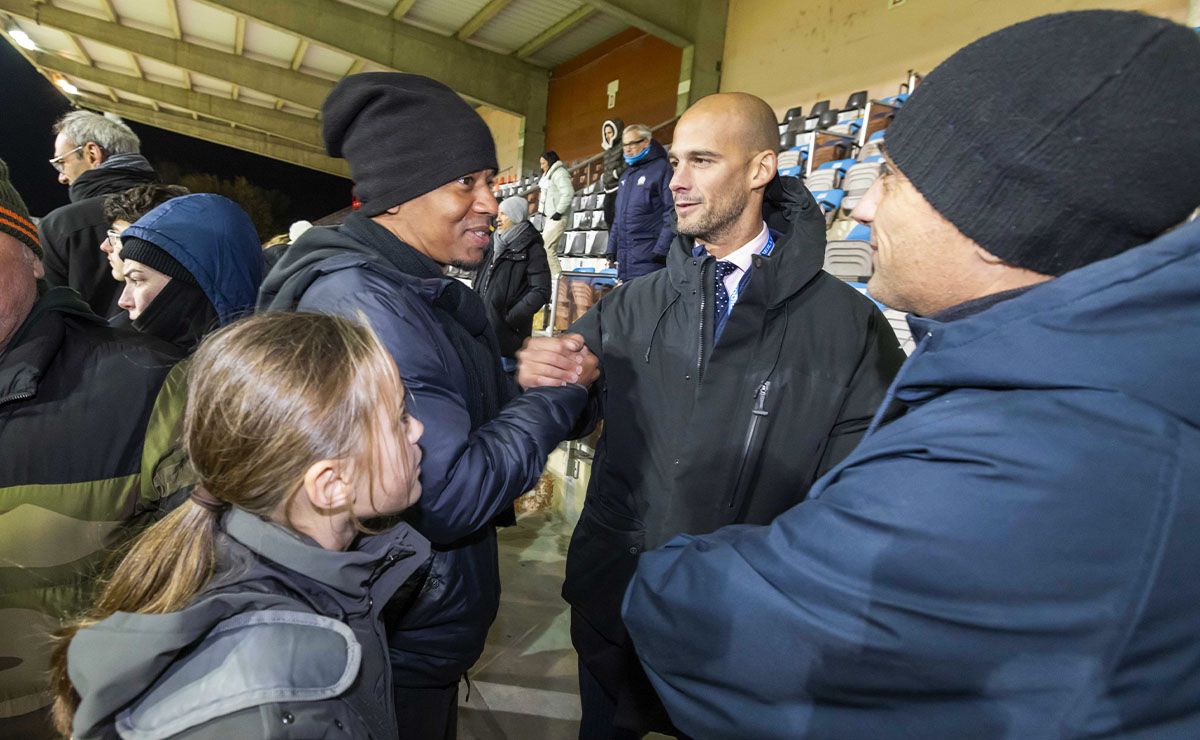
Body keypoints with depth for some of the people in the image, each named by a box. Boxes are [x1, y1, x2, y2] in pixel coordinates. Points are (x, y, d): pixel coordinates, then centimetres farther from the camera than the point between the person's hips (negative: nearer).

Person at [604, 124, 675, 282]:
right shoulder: (626, 175, 22)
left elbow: (672, 212, -12)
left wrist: (661, 250, -18)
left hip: (648, 258, -8)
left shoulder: (661, 168, -3)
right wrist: (611, 250, 18)